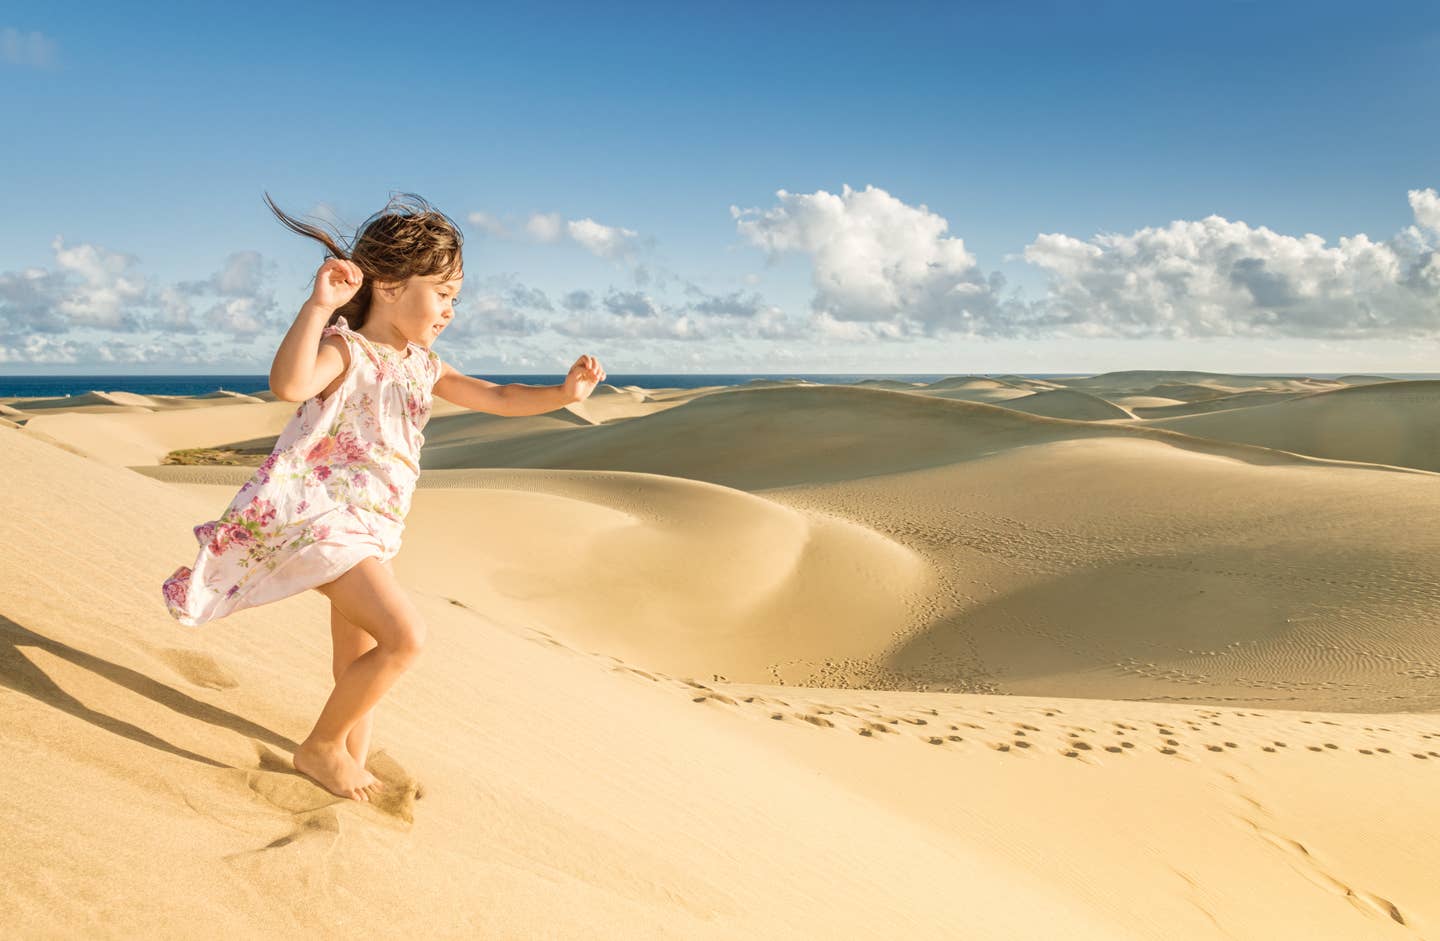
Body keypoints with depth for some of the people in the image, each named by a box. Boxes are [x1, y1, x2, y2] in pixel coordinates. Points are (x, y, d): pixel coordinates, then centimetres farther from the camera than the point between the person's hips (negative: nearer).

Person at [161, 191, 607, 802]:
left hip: (369, 532, 9)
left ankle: (350, 769, 32)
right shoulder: (345, 350, -11)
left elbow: (497, 398, 13)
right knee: (405, 636, -18)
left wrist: (564, 393, -3)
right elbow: (288, 384, -33)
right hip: (319, 516, -9)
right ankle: (321, 746, 1)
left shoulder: (422, 366, 12)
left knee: (359, 667, 16)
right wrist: (319, 305, -37)